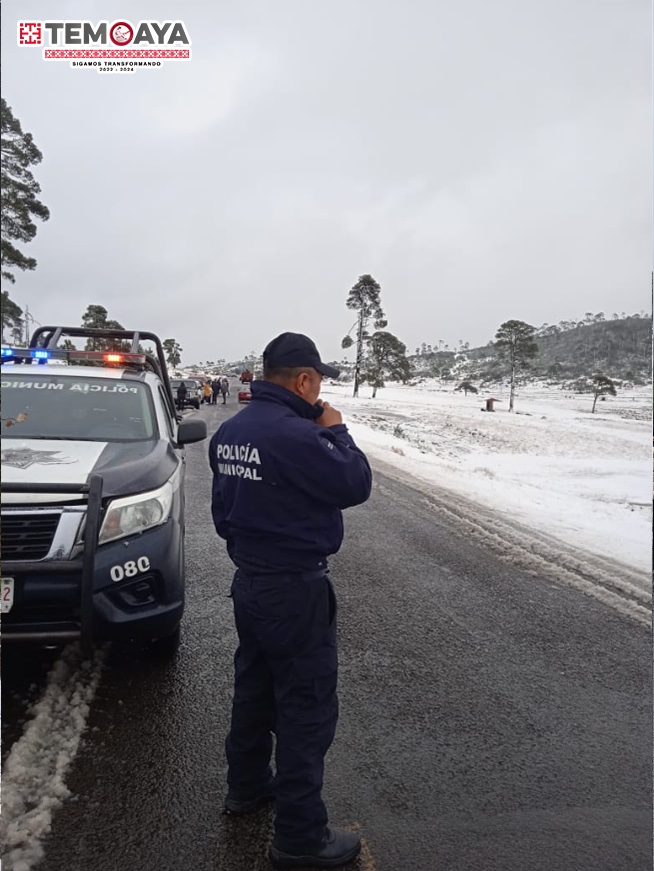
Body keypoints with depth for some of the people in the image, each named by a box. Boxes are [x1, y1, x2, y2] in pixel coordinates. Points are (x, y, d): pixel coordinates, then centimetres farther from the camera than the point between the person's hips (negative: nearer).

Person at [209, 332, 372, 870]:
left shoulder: (231, 430, 3)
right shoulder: (296, 435, -26)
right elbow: (355, 484, -17)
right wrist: (335, 431, -5)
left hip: (249, 580, 9)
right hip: (294, 590, -9)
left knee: (255, 688, 24)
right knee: (308, 708, 4)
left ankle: (247, 786, 42)